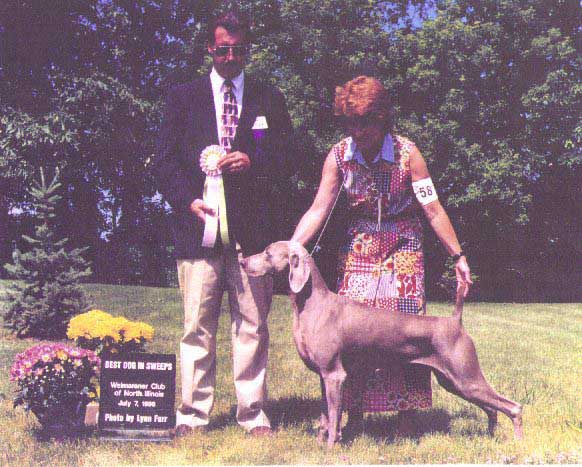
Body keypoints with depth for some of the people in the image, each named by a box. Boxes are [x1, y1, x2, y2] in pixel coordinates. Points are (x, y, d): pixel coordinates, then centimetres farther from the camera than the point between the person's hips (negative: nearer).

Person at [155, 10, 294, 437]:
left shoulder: (269, 98, 15)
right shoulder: (183, 96, 14)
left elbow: (286, 158, 11)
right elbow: (166, 161, 9)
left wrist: (253, 162, -9)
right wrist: (187, 199, -7)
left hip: (252, 228, 1)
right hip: (199, 226, 0)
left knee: (252, 325, 3)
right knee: (198, 326, 1)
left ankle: (253, 414, 12)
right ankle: (192, 414, 9)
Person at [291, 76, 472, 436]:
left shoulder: (407, 153, -14)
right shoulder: (339, 156, -7)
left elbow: (433, 209, -10)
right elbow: (318, 210, -8)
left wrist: (458, 256, -9)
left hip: (403, 248, -2)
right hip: (359, 248, 2)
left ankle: (407, 417, 6)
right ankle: (355, 417, 9)